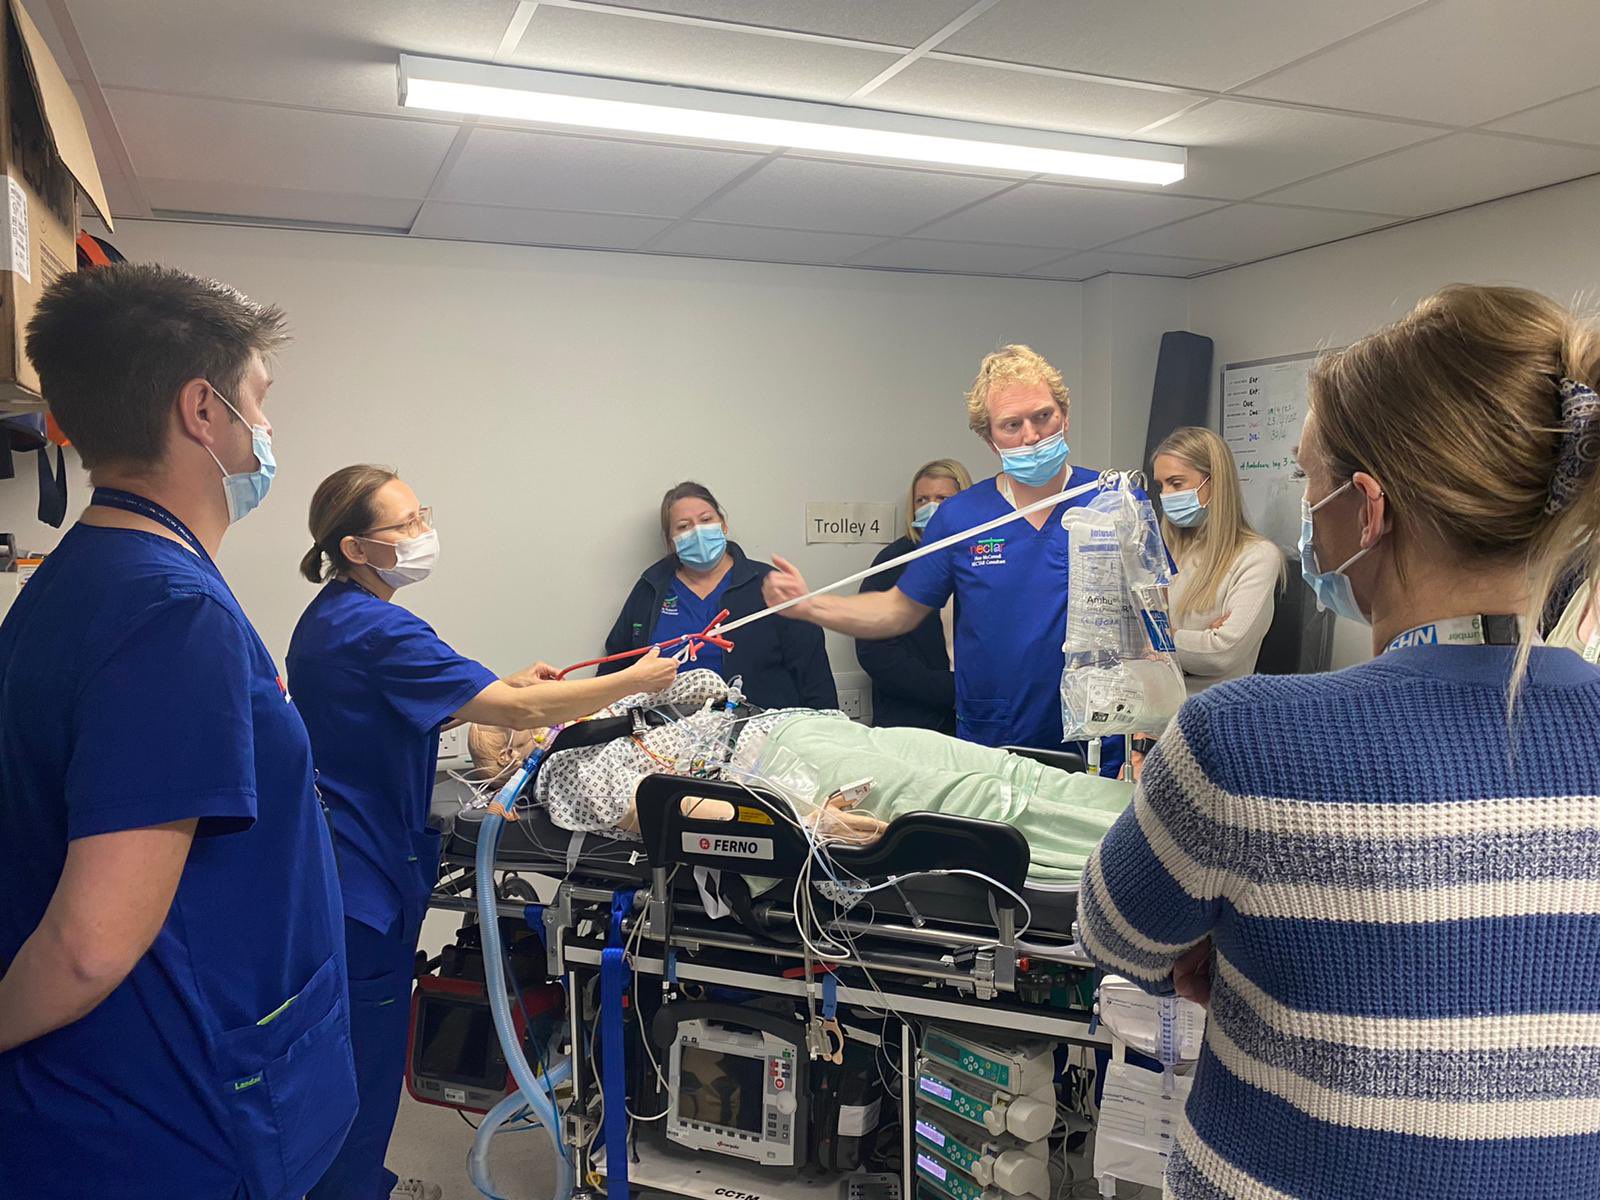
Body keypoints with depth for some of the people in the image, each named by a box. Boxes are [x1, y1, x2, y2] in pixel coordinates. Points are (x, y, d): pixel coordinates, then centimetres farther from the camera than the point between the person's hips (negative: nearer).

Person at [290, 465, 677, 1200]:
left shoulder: (331, 617, 9)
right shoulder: (377, 630, -23)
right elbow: (517, 712, -25)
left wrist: (505, 689, 9)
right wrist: (636, 680, -16)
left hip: (341, 860, 10)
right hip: (365, 877, -10)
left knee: (360, 1048, 22)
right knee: (367, 1055, 4)